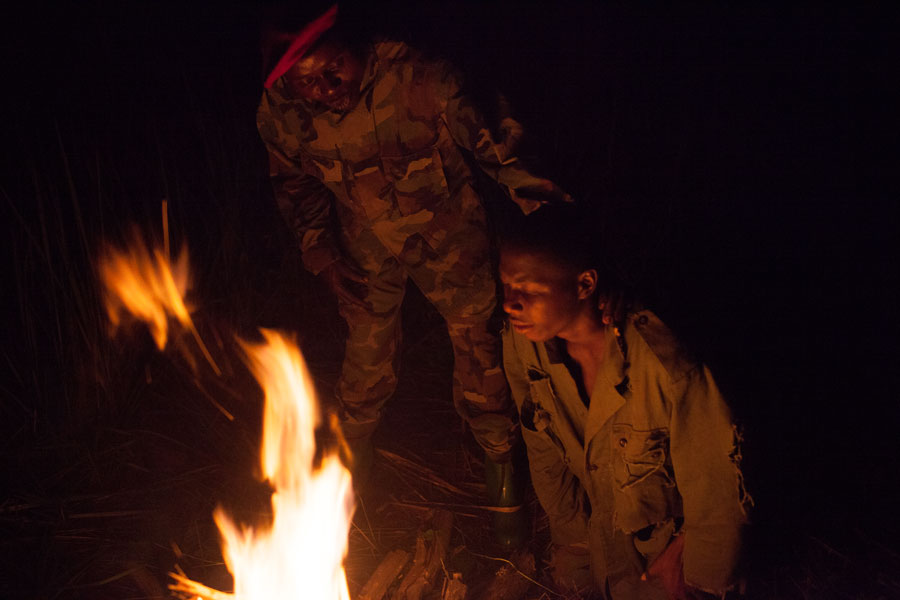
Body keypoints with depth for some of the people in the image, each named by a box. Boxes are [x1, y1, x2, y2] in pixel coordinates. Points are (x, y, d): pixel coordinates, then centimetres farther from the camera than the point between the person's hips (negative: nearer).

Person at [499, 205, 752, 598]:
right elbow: (543, 450, -1)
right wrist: (571, 532, 6)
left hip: (670, 532, -4)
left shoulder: (662, 364, -35)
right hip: (602, 520, 4)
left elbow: (721, 479, -21)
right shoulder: (521, 345, -18)